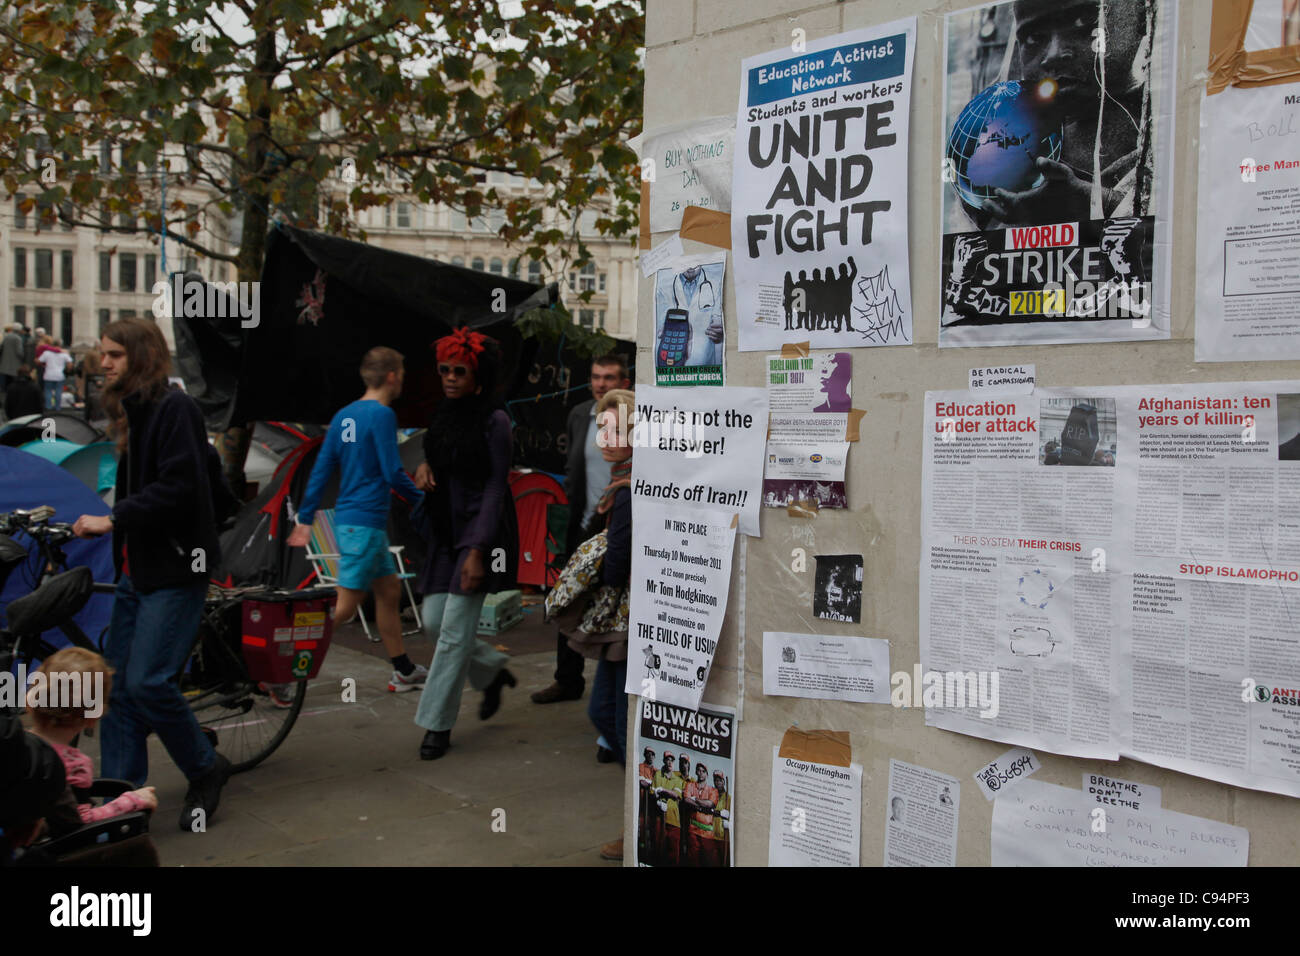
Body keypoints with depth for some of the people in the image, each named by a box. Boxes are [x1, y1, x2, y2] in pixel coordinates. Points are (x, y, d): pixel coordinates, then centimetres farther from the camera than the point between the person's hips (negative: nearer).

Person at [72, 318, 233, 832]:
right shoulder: (132, 412, 16)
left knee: (148, 681, -12)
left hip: (174, 568, -9)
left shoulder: (175, 407, -12)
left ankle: (206, 770, 10)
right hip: (136, 567, 9)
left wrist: (113, 519, -22)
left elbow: (178, 486, -21)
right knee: (118, 685, 6)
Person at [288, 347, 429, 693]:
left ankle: (404, 671, 24)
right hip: (366, 521, -9)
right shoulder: (382, 415, -13)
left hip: (347, 518, 9)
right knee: (346, 605, -7)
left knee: (390, 590, 17)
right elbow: (393, 473, -15)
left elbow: (321, 469, 11)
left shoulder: (344, 415, 11)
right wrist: (422, 501, 1)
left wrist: (305, 519, 14)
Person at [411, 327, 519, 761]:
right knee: (433, 620, 7)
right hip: (446, 532, 7)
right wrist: (425, 466, -1)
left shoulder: (494, 420, -11)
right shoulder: (445, 413, 10)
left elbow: (495, 486, -13)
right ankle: (493, 671, 32)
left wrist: (478, 551, -18)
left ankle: (437, 724, 5)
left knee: (455, 630, -6)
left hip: (479, 531, -7)